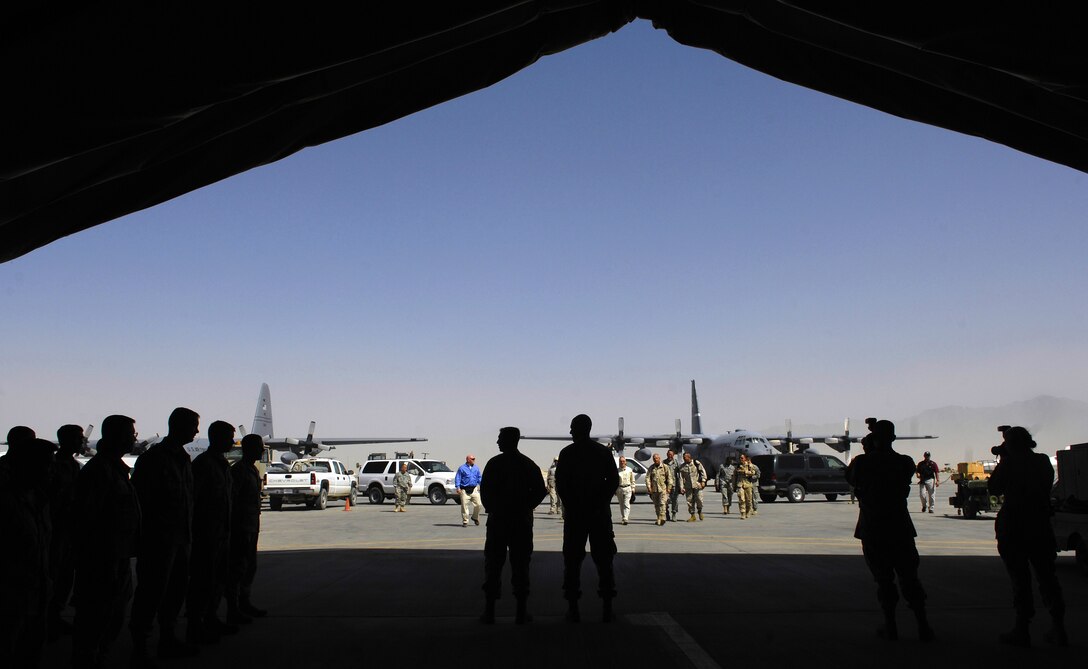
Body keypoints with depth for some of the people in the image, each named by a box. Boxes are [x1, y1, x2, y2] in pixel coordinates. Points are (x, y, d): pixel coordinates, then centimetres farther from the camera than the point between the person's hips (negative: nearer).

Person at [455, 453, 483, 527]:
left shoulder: (476, 468, 14)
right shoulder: (462, 468, 0)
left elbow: (479, 478, 20)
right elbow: (457, 478, -2)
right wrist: (458, 487, -12)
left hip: (474, 489, 4)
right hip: (464, 490, -3)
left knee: (478, 504, -4)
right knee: (464, 506, -3)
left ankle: (475, 517, 21)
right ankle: (465, 521, 8)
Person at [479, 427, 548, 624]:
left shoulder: (494, 463, -5)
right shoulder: (529, 464, 3)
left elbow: (485, 492, -6)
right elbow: (540, 491, 2)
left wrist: (492, 510, 9)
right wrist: (525, 508, 9)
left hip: (497, 520, -2)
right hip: (522, 521, 2)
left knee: (493, 564, 6)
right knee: (520, 564, 6)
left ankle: (489, 610, 5)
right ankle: (521, 612, 6)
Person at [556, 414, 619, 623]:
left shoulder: (567, 453, -3)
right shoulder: (604, 452, 3)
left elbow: (560, 483, -5)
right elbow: (614, 481, 1)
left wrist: (570, 506, 1)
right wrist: (600, 504, 2)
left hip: (574, 513, -1)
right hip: (600, 513, 2)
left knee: (572, 560, 6)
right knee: (603, 560, 7)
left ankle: (573, 609, 5)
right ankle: (607, 608, 6)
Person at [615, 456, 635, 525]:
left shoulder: (629, 470, 4)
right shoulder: (617, 471, 3)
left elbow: (632, 480, 11)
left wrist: (633, 489, 7)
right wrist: (615, 490, 3)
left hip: (627, 488, -1)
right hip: (619, 489, 1)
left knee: (626, 504, -11)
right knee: (621, 505, 9)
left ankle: (625, 519, -17)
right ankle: (622, 518, 19)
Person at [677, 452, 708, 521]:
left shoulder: (696, 463, -1)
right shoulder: (682, 467, 4)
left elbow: (703, 471, 3)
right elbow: (681, 478, 4)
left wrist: (703, 481, -6)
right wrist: (681, 487, -2)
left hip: (697, 485, -2)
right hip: (688, 487, 2)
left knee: (699, 499, -6)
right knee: (689, 501, 1)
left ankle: (700, 511, 21)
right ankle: (692, 515, 12)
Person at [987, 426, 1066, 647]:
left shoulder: (1009, 464, -11)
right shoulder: (1044, 462, 4)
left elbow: (994, 489, -2)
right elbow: (1045, 487, 18)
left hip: (1014, 529, -5)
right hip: (1041, 527, 5)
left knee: (1020, 578, 0)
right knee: (1046, 575, 12)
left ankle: (1022, 630, 2)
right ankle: (1058, 628, 14)